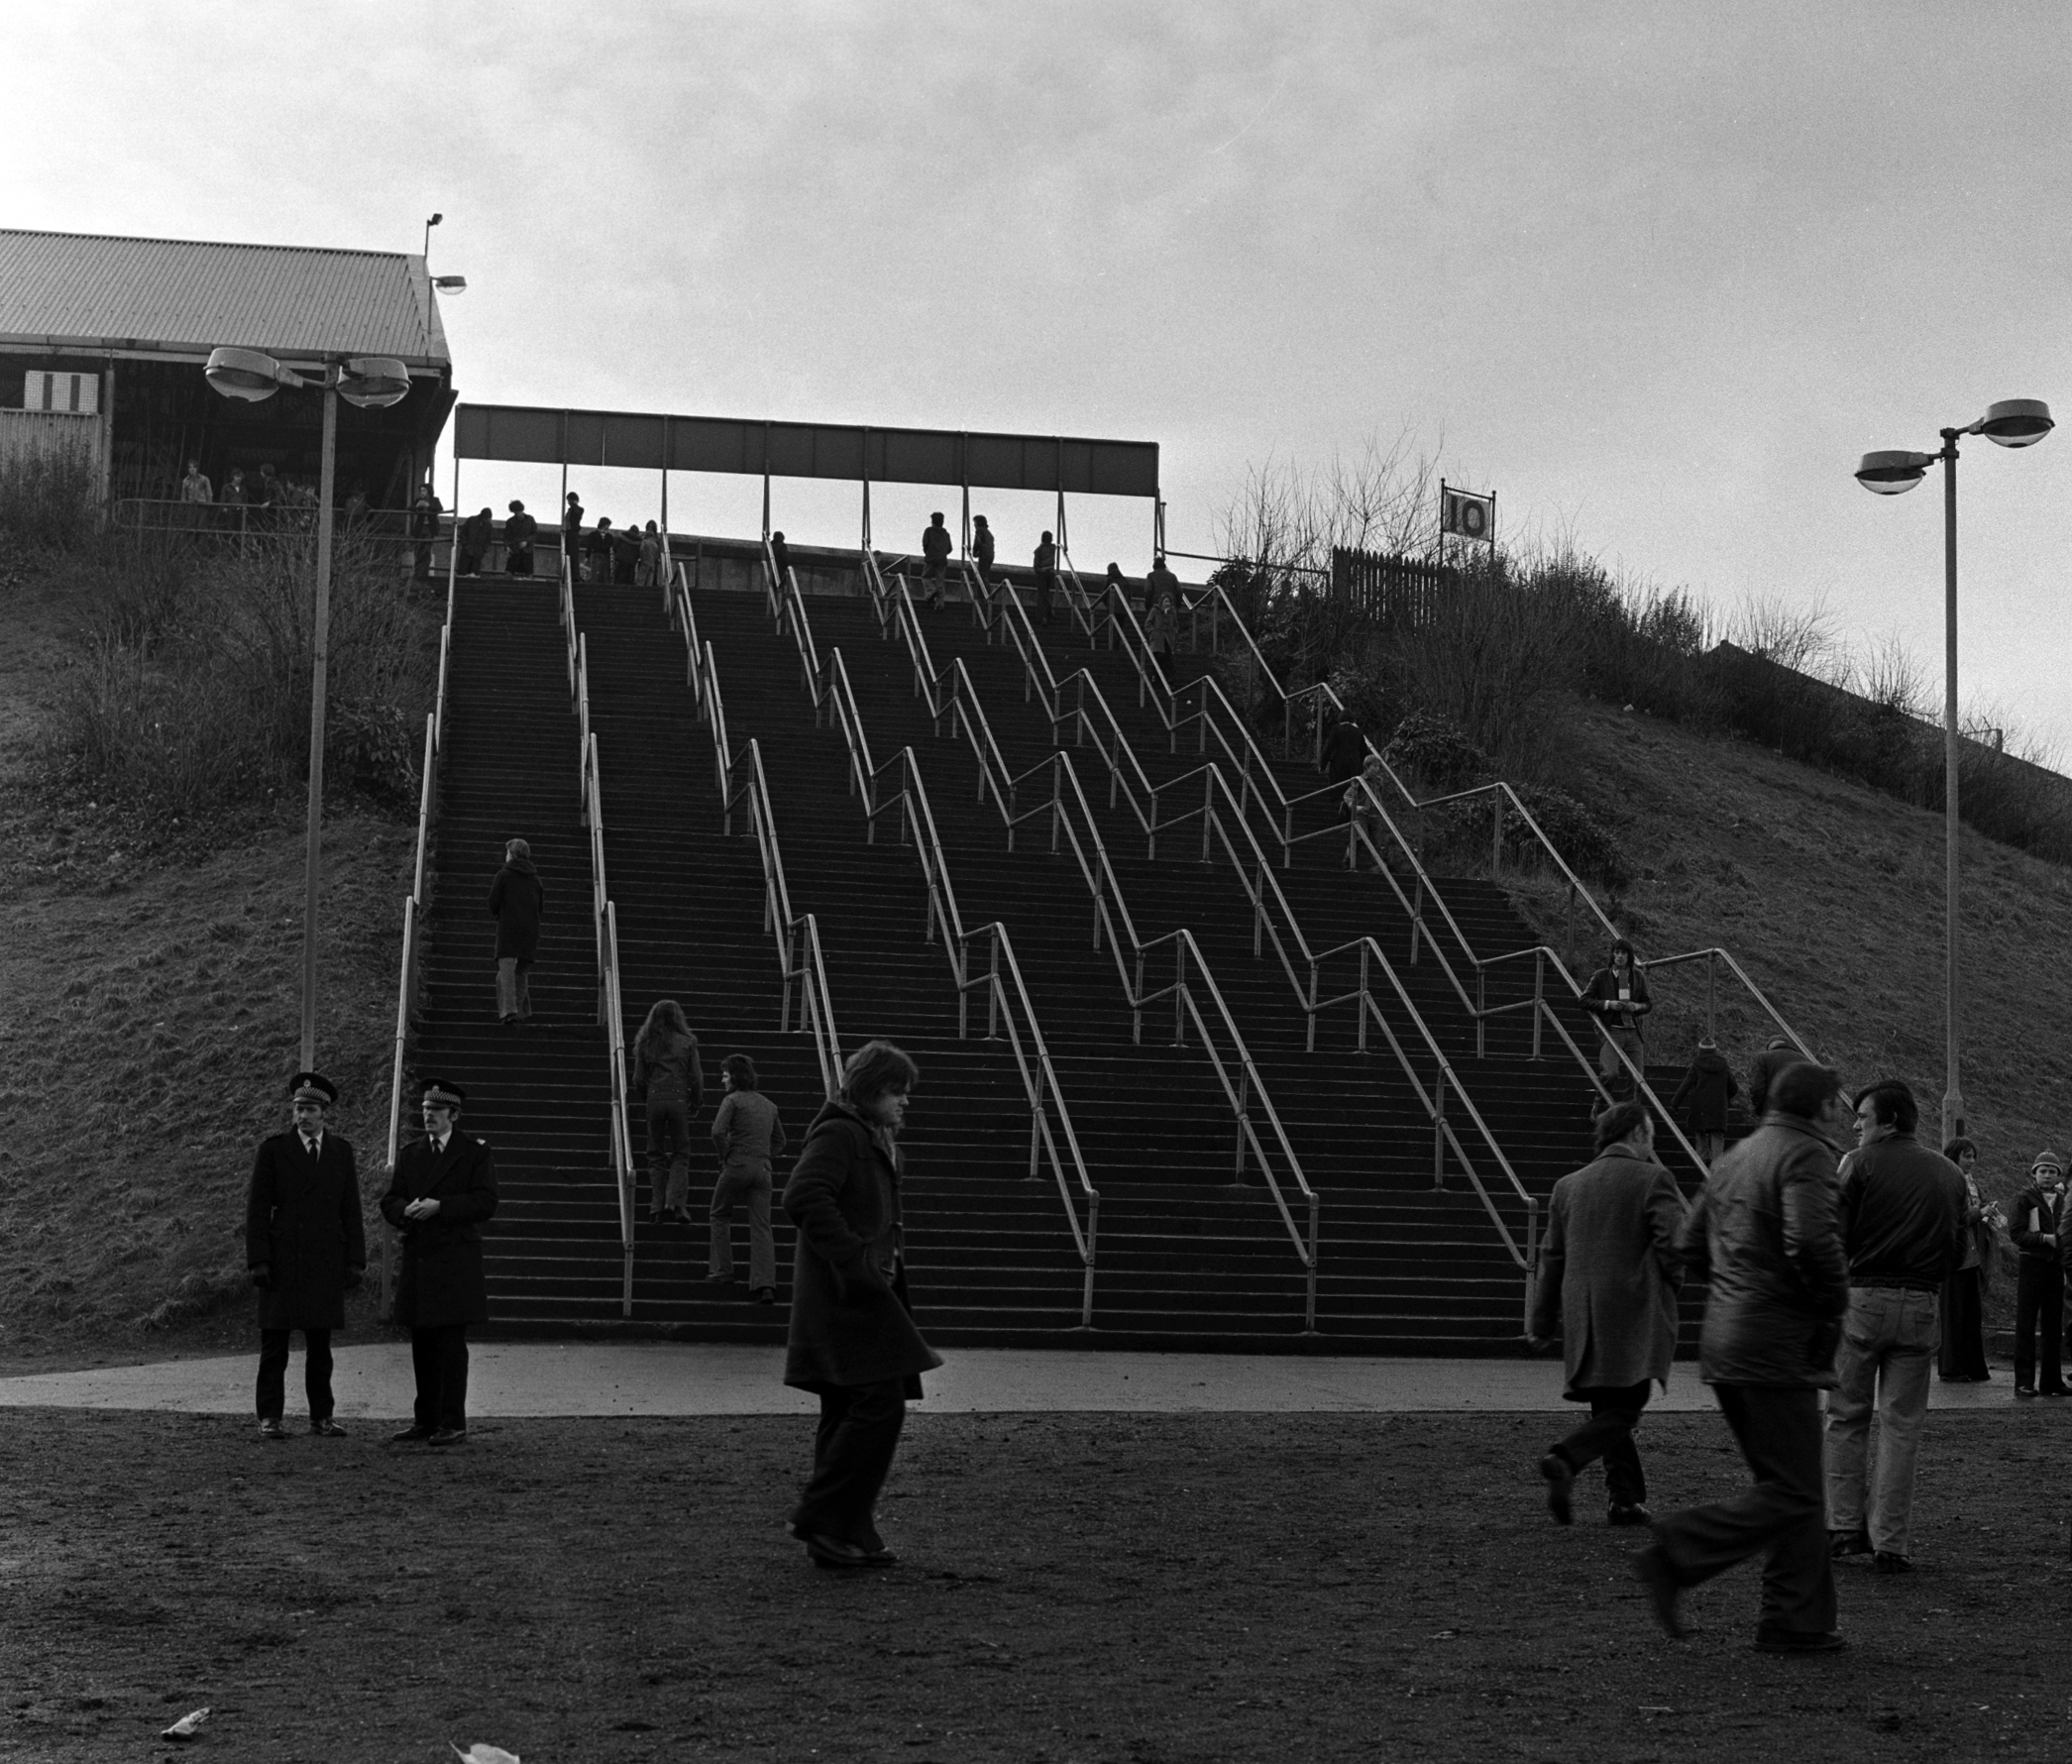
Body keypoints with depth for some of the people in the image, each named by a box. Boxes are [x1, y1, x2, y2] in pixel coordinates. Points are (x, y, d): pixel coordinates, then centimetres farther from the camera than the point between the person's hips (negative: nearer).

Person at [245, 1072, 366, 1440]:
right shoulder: (273, 1149, 0)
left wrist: (356, 1260, 3)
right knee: (274, 1342, -1)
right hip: (282, 1259, -2)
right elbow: (257, 1210, -2)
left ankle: (321, 1417, 11)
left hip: (325, 1262, 2)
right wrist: (258, 1262, -9)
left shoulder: (341, 1150, 9)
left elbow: (351, 1210, 9)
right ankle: (269, 1418, 3)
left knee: (320, 1344, 6)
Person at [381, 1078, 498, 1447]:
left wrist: (439, 1206, -17)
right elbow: (389, 1202, 12)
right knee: (422, 1347, 8)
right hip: (417, 1261, 5)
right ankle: (425, 1420, 15)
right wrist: (407, 1210, -10)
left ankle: (453, 1424, -4)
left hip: (456, 1262, -5)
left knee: (452, 1345, -6)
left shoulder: (475, 1152, 1)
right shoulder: (410, 1154, 16)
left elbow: (485, 1202, -8)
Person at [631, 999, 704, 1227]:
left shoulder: (645, 1043, 3)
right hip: (679, 1101, -1)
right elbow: (696, 1078, -1)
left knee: (656, 1155, 10)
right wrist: (695, 1103, 12)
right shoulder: (686, 1042, -1)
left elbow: (638, 1079, 4)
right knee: (680, 1155, 6)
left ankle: (656, 1206, 5)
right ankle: (675, 1203, -9)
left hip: (655, 1100, 1)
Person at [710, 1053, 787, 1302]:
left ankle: (723, 1269, 17)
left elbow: (718, 1132, -18)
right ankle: (765, 1284, -11)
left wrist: (725, 1156, -4)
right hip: (763, 1169, 5)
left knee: (720, 1216, 18)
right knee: (762, 1227, 0)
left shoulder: (733, 1100, -5)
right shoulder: (769, 1105, 15)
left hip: (737, 1166, -5)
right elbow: (780, 1140, 22)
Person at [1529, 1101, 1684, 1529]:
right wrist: (1669, 1285, 7)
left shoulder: (1568, 1186, 12)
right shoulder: (1652, 1181, -4)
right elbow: (1674, 1242, -13)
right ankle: (1565, 1459, -28)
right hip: (1636, 1315, -6)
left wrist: (1543, 1322, 19)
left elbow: (1551, 1258, 14)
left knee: (1607, 1409, 14)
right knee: (1623, 1409, -6)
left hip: (1582, 1316, 6)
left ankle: (1625, 1498, 11)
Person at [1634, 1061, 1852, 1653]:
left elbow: (1690, 1249, 17)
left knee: (1796, 1491, 14)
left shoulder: (1736, 1156, 16)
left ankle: (1797, 1622, 15)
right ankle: (1675, 1555, -12)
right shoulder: (1806, 1155, -11)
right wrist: (1833, 1304, -10)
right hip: (1778, 1348, -9)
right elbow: (1812, 1242, -26)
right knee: (1791, 1496, -5)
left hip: (1724, 1338, 9)